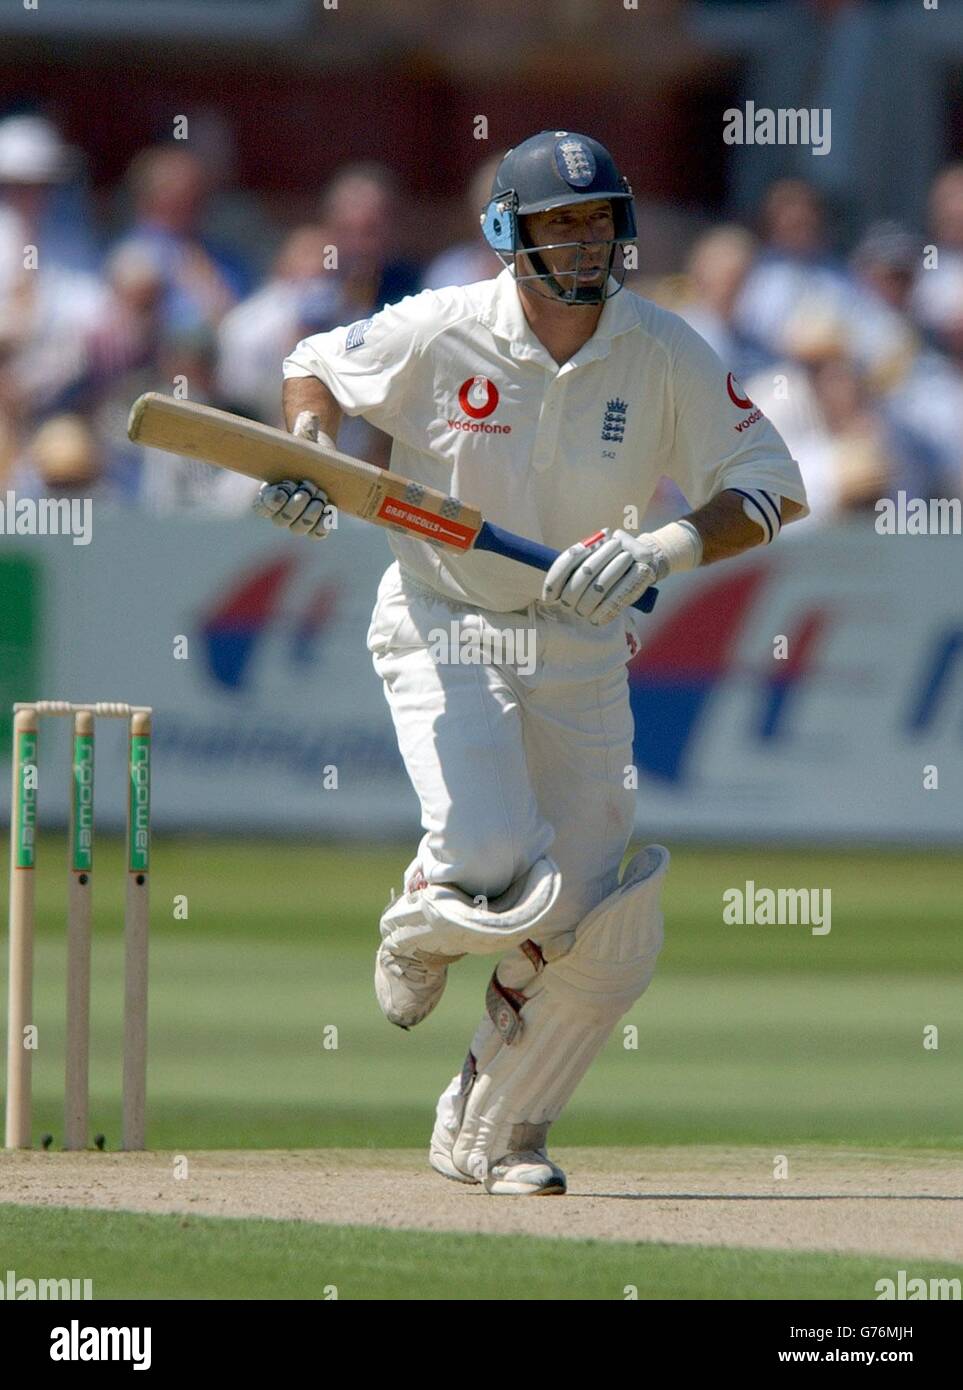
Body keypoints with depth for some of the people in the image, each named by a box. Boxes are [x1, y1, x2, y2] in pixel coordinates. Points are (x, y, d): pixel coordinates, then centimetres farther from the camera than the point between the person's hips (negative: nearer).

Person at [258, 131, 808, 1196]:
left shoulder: (665, 355, -7)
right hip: (444, 636, -3)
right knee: (504, 885, -24)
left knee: (605, 944, -1)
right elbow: (317, 366, 7)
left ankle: (488, 1132, 23)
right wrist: (308, 448, -15)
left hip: (580, 657, 3)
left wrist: (665, 550, -24)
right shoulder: (439, 332, -11)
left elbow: (773, 486, -7)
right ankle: (419, 921, 16)